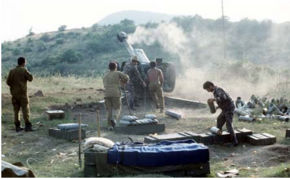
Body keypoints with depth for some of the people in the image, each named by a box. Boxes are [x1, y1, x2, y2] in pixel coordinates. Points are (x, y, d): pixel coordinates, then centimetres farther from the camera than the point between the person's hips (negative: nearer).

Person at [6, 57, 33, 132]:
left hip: (14, 93, 5)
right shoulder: (24, 70, -9)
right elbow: (30, 78, -4)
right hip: (22, 93, -5)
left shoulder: (12, 71, 4)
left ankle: (17, 126, 9)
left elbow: (8, 82, 2)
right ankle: (27, 126, -7)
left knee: (16, 110, 8)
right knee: (25, 109, -2)